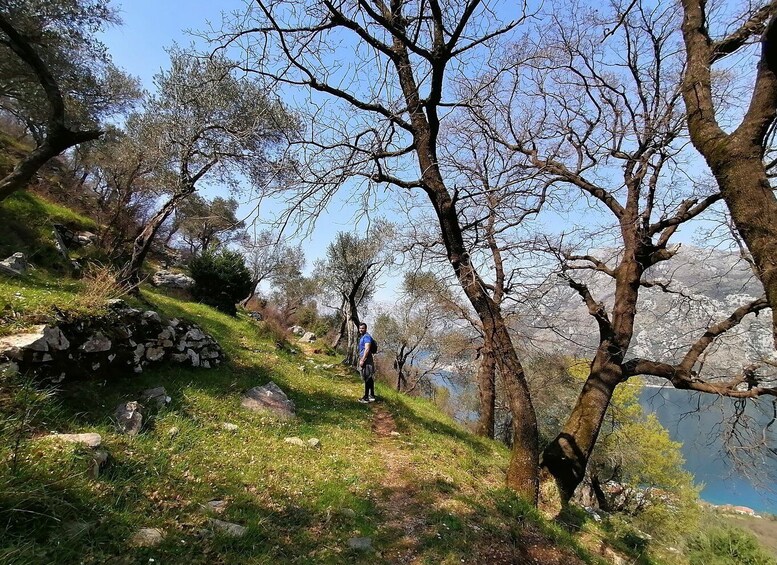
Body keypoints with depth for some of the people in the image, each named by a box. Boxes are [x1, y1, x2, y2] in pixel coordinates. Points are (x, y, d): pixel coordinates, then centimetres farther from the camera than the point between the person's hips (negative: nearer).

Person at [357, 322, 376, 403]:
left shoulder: (366, 337, -13)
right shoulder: (362, 337, 18)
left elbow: (367, 349, -21)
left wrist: (362, 360, -23)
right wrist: (361, 359, 21)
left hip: (366, 361, -10)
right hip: (363, 359, 10)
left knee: (367, 379, -6)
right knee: (369, 379, 13)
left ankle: (367, 397, -3)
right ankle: (371, 396, 18)